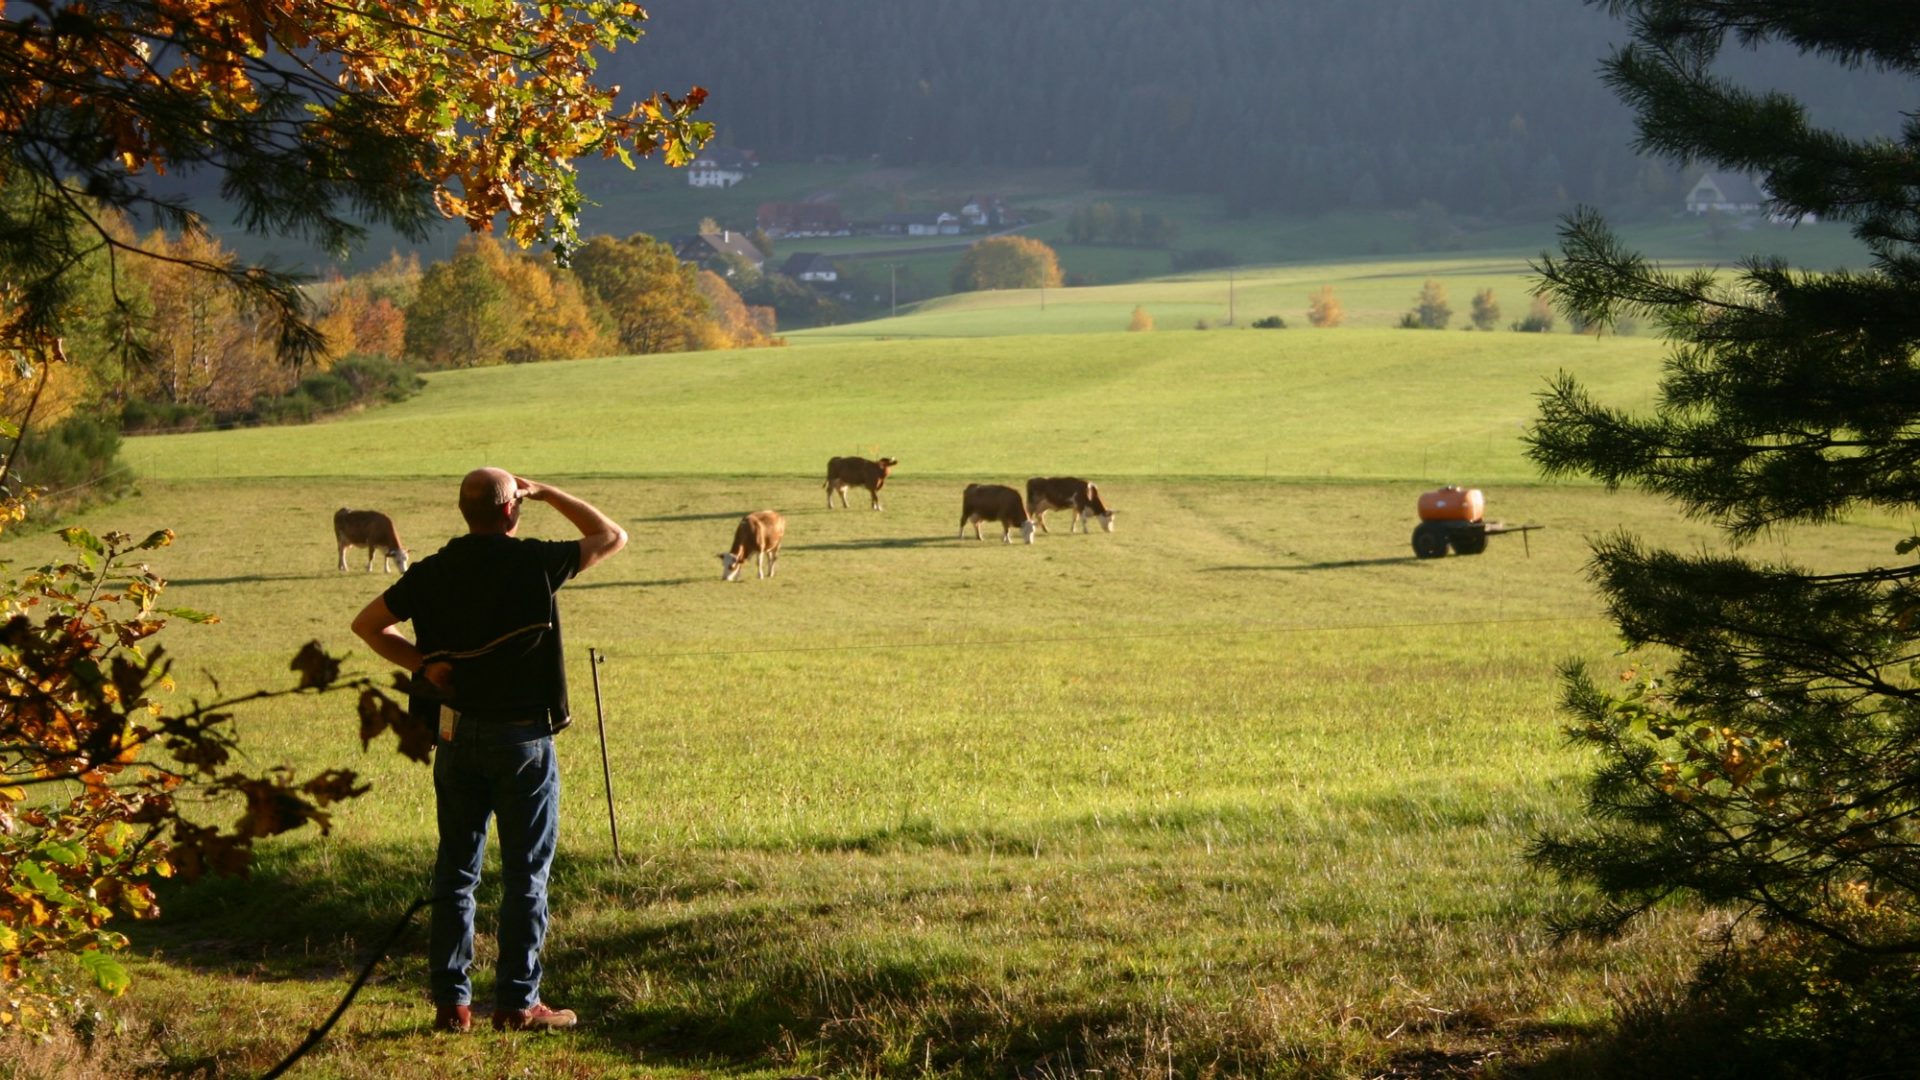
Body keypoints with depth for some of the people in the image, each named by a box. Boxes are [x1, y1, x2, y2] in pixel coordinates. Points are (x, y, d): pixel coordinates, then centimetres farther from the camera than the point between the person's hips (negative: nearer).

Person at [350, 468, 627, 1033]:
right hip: (521, 737, -4)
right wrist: (550, 494, 10)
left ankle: (450, 1000, 12)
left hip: (455, 733, 4)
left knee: (456, 868, 10)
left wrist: (421, 663, 0)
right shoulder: (533, 563, -11)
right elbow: (612, 536, 2)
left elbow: (367, 624, 7)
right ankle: (517, 1002, 5)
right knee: (525, 873, 4)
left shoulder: (434, 571, 2)